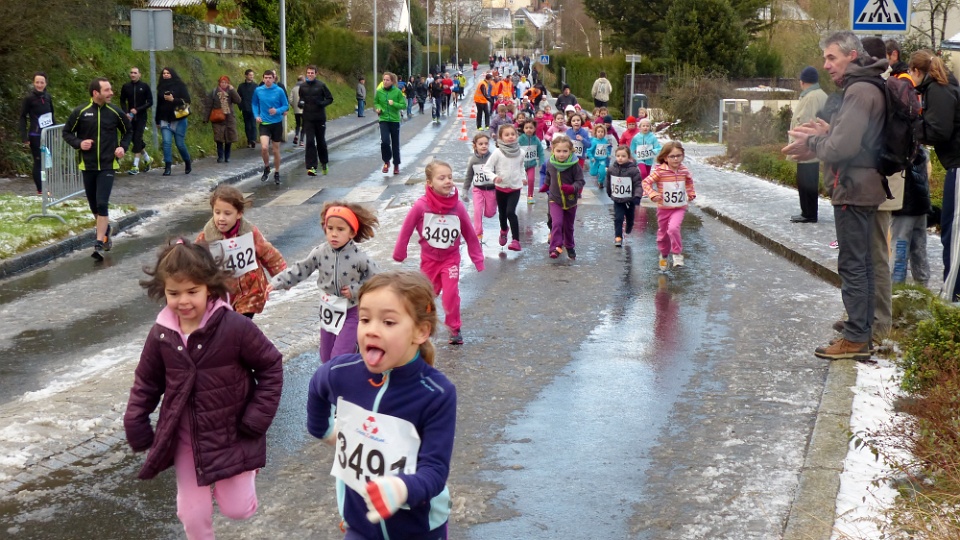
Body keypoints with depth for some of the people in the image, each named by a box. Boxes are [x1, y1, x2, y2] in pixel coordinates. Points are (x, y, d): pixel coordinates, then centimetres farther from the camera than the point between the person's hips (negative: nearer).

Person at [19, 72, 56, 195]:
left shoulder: (47, 97, 6)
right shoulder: (29, 98, -9)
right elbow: (22, 117, -6)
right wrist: (24, 137, -11)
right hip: (35, 136, -5)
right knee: (38, 162, -1)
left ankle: (45, 188, 15)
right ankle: (40, 189, 6)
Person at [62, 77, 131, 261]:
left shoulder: (115, 112, -2)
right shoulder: (80, 112, -5)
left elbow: (128, 131, 14)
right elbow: (67, 132, 5)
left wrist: (123, 147, -3)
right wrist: (79, 143, -13)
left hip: (108, 166, -2)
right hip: (87, 166, 2)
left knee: (102, 205, -14)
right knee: (94, 206, 13)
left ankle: (99, 244, -13)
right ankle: (106, 233, 38)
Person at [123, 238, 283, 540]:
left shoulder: (235, 327, -21)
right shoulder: (161, 335, -9)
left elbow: (271, 367, -10)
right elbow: (146, 383, 6)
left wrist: (257, 418, -12)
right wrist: (136, 427, 2)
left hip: (232, 435, -3)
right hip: (185, 441, 3)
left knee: (238, 509, 6)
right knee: (193, 514, 10)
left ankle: (246, 472, 37)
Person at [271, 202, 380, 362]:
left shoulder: (359, 257, -19)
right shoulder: (320, 253, -10)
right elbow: (300, 270, -2)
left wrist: (356, 290, -17)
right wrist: (277, 282, -9)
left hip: (351, 313, -4)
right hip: (328, 311, 5)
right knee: (326, 359, 16)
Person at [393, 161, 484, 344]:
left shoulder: (458, 206, -18)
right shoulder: (421, 205, -22)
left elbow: (470, 234, -6)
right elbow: (406, 229, -8)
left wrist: (477, 258, 0)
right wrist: (399, 253, 2)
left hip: (451, 258, 0)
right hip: (429, 258, 0)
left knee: (451, 294, -8)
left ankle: (454, 327, 13)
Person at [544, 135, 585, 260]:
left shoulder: (574, 165, -20)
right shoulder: (550, 164, -10)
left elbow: (580, 181, -19)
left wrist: (572, 188, -35)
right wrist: (546, 186, 10)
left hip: (570, 201, 0)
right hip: (555, 200, 0)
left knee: (568, 226, 16)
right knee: (557, 223, -19)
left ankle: (570, 246, 39)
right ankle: (555, 248, -18)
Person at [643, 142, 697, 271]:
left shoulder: (684, 170, -4)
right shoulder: (660, 171, -16)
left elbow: (689, 181, 19)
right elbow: (646, 182, -17)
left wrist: (691, 194, 14)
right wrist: (652, 194, -29)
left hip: (679, 208, 0)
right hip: (663, 208, 0)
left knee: (673, 228, -25)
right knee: (663, 234, 14)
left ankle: (677, 254, -9)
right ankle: (663, 256, 39)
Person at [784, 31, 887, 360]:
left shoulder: (859, 91, -18)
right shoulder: (866, 88, 15)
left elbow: (841, 148, -24)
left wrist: (812, 143, -7)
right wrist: (826, 132, 5)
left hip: (853, 190, -11)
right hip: (863, 187, 11)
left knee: (852, 265, -6)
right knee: (862, 262, 17)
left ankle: (855, 340, -1)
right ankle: (863, 331, 26)